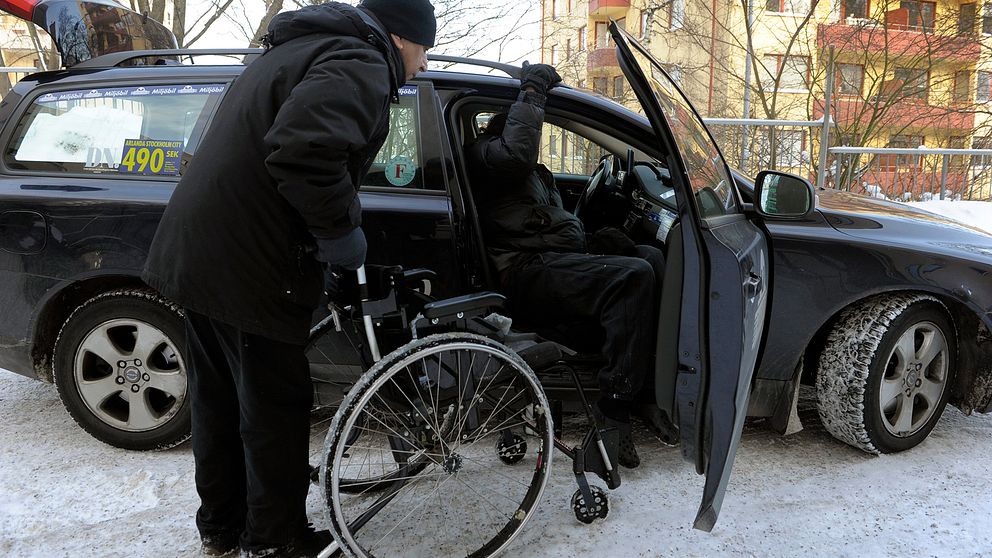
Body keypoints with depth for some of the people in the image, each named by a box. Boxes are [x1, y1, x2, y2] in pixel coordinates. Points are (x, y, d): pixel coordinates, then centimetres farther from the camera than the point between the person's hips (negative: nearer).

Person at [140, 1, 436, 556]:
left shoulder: (301, 49, 21)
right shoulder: (361, 64, -13)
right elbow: (305, 151, -32)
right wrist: (342, 229, -19)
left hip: (195, 251, 10)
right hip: (247, 268, -10)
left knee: (219, 398, 20)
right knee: (276, 408, 5)